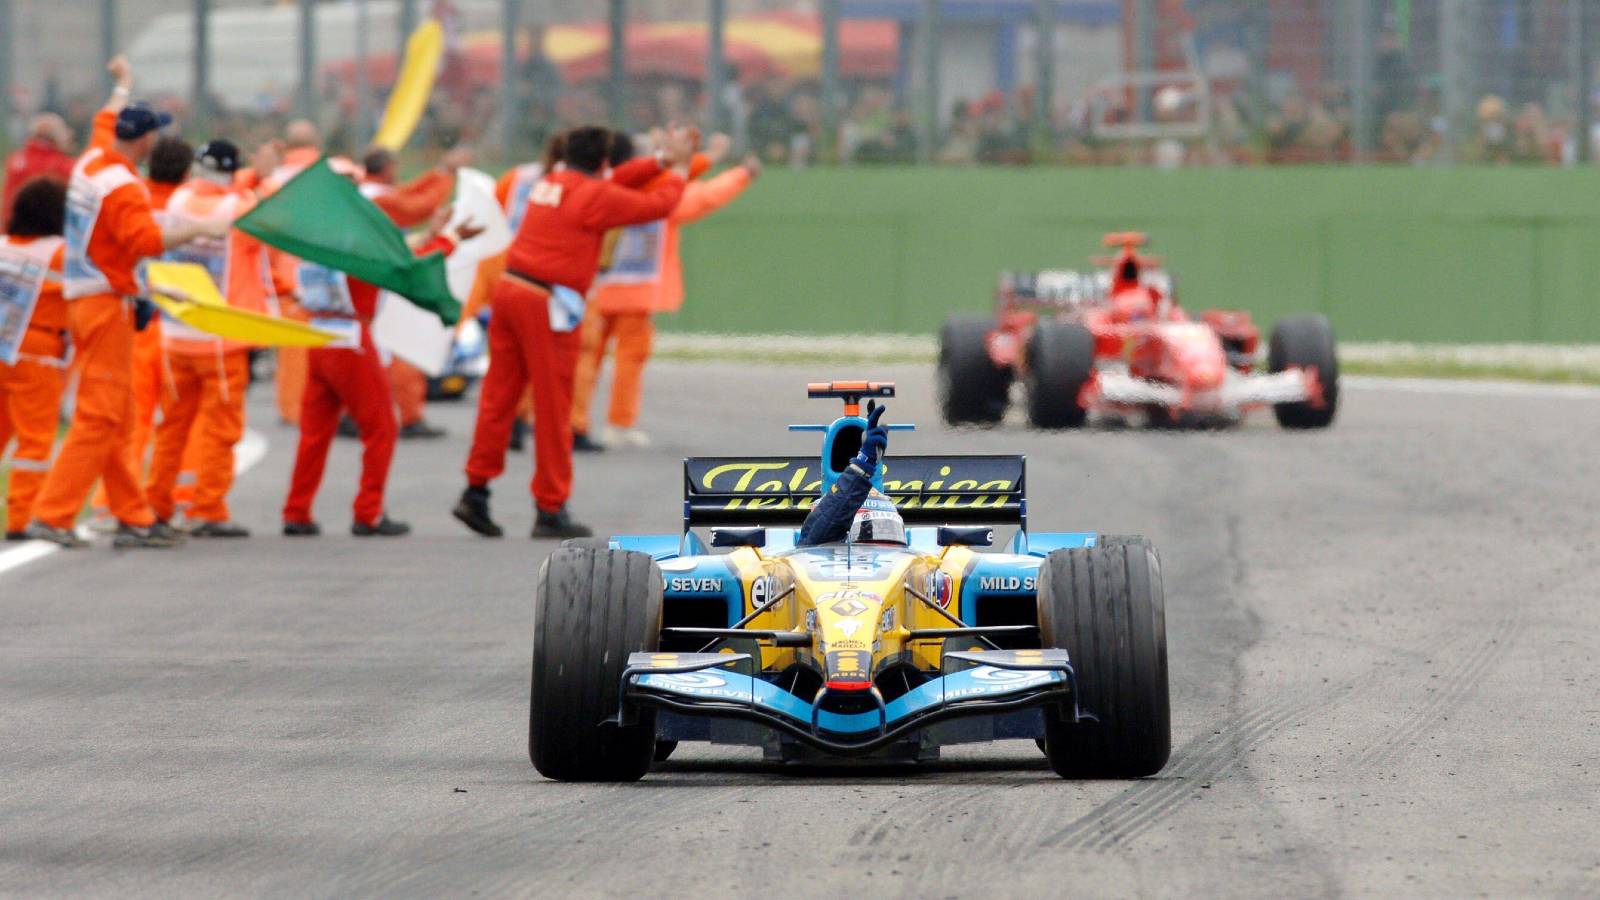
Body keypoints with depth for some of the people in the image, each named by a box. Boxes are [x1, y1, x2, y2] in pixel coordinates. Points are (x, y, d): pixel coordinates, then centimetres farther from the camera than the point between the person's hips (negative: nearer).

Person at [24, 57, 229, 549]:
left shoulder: (92, 162, 8)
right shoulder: (123, 187, -18)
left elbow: (105, 121, 30)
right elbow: (147, 240, -32)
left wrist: (123, 86, 48)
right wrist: (197, 230, -24)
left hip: (83, 300, 10)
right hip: (107, 303, -10)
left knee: (114, 417, 12)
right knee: (100, 416, -10)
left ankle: (134, 517, 15)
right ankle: (51, 514, -14)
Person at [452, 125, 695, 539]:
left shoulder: (551, 183, 15)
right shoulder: (595, 197, -7)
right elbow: (659, 205, 1)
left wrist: (661, 160, 30)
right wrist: (679, 168, 19)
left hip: (510, 288, 8)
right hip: (546, 303, -8)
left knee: (499, 396, 10)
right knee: (553, 409, 0)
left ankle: (476, 491, 8)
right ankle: (551, 510, 4)